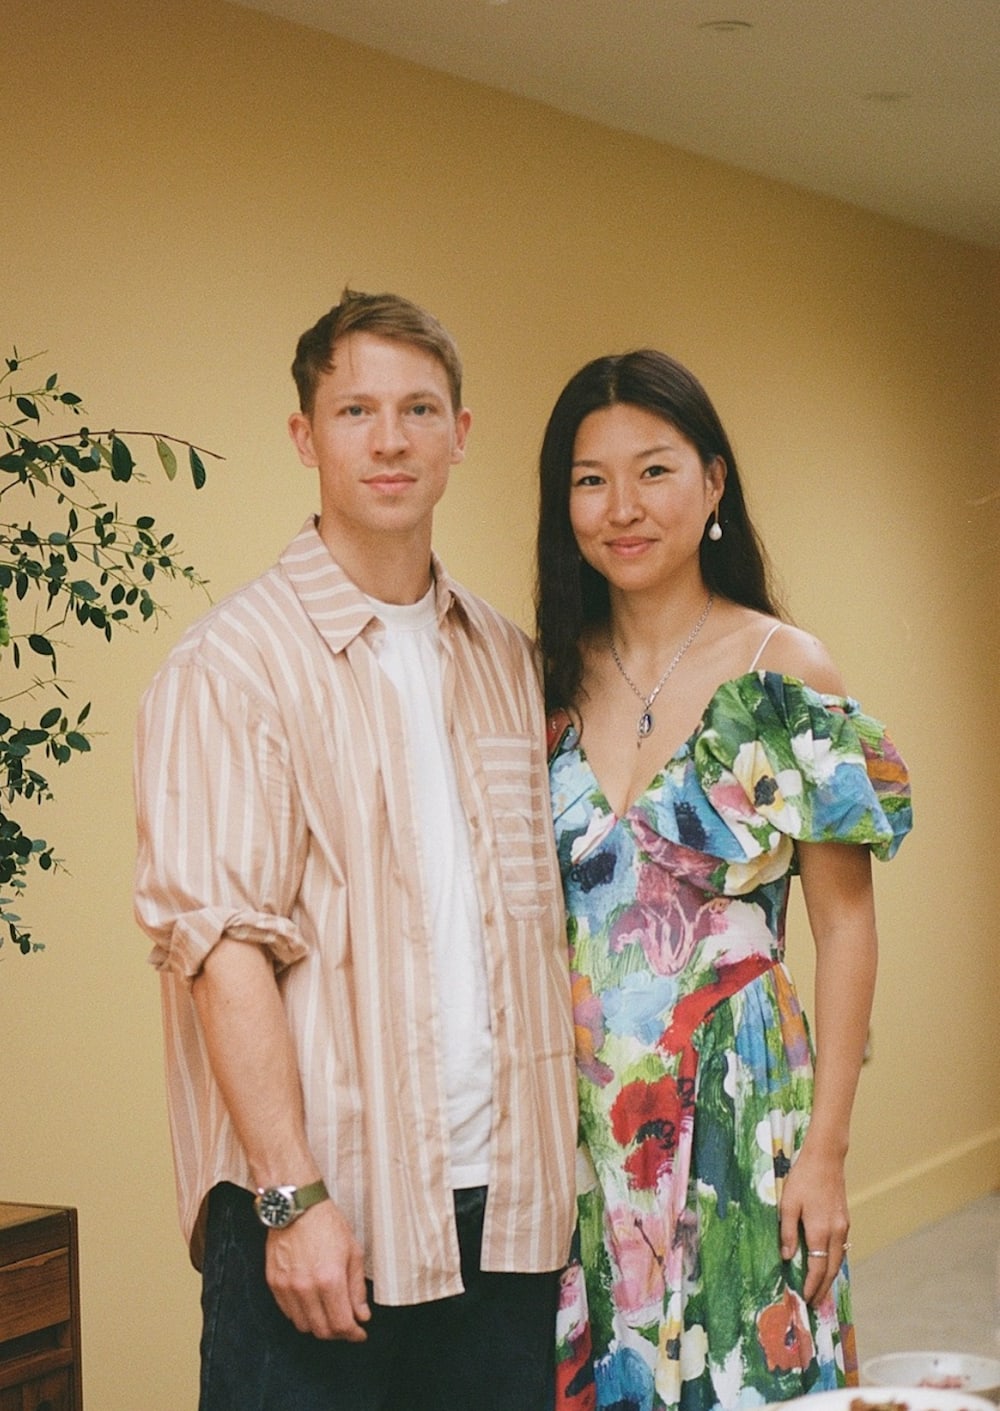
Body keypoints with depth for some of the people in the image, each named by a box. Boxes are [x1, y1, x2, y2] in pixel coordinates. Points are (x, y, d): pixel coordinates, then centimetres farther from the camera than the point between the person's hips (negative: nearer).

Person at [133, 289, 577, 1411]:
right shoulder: (236, 662, -6)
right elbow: (218, 943, -12)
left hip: (504, 1198, 5)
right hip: (324, 1209, -5)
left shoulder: (505, 660, 12)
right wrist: (294, 1196, -17)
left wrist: (557, 1168, 8)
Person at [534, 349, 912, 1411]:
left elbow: (845, 927, -5)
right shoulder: (548, 680, 4)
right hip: (576, 1118, 3)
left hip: (737, 1115, -3)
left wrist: (823, 1152, -9)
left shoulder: (786, 674, -6)